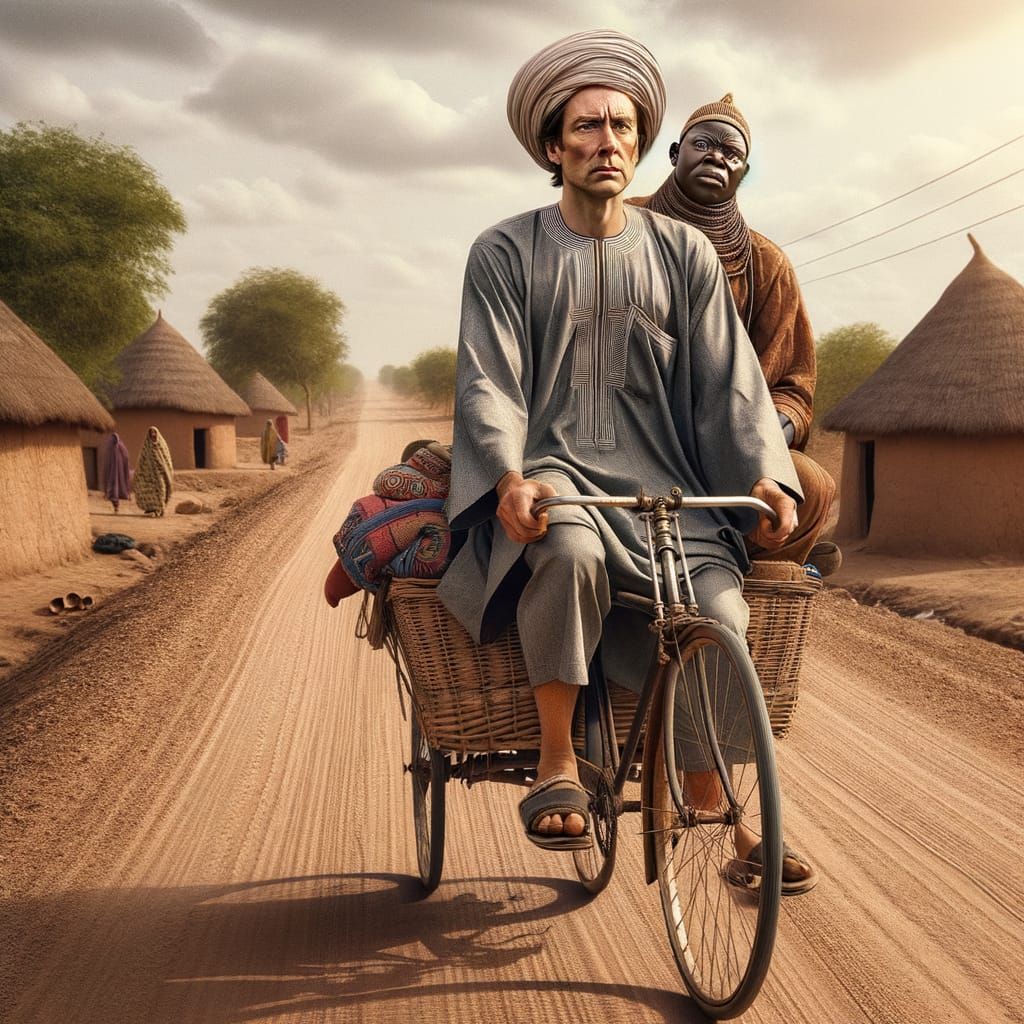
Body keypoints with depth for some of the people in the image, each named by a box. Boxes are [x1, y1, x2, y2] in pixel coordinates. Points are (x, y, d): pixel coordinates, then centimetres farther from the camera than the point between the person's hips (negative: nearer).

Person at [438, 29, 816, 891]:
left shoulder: (685, 252, 11)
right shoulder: (505, 253, 5)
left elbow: (728, 378, 5)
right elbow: (487, 379, -4)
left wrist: (766, 477, -11)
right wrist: (509, 475, -23)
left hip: (662, 481, 3)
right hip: (554, 473, -2)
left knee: (722, 622, -21)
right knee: (569, 552, -37)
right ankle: (557, 763, -18)